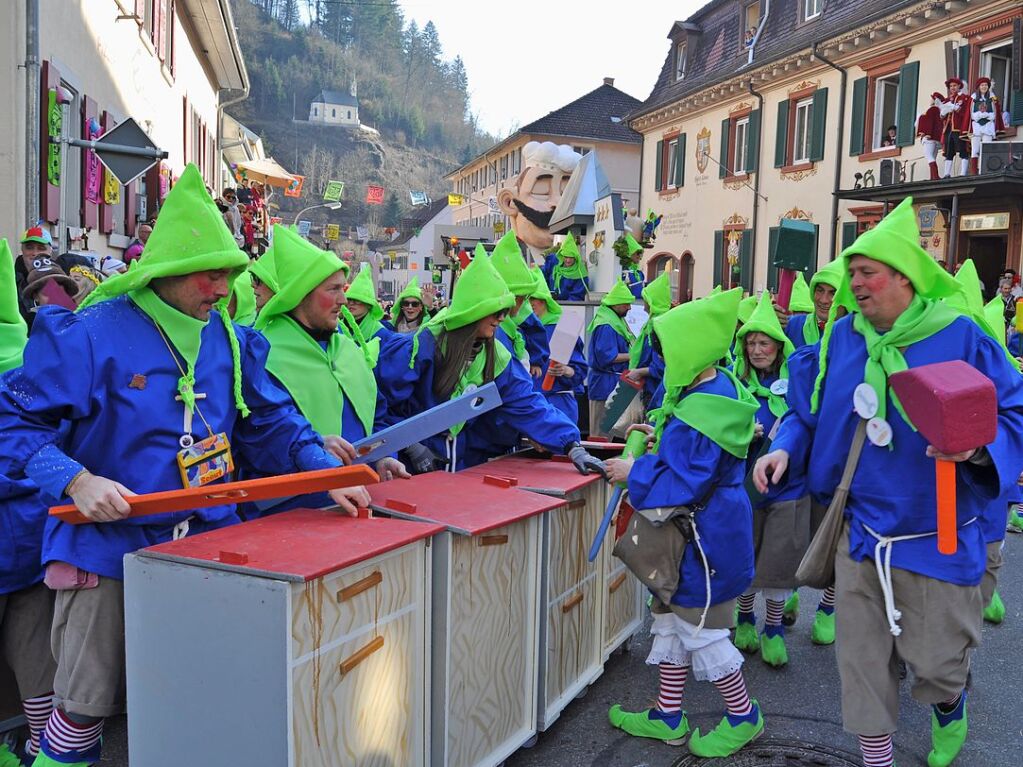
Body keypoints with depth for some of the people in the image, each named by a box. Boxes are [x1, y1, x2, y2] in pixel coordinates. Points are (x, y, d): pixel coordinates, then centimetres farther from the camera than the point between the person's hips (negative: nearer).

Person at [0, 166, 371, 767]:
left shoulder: (229, 341, 4)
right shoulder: (91, 334, -12)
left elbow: (271, 422, 7)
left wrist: (329, 473, -7)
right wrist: (75, 480, -24)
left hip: (207, 541, 5)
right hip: (108, 546, -4)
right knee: (85, 709, 8)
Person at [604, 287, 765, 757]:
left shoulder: (697, 413, -29)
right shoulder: (720, 385, 3)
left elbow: (683, 486, -28)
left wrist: (634, 472, -17)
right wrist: (661, 438, 10)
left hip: (701, 540, -10)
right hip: (698, 535, 10)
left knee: (700, 631, 7)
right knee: (670, 619, 18)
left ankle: (743, 717, 28)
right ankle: (668, 717, 31)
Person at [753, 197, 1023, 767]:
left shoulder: (958, 337, -11)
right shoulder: (841, 338, 1)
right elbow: (811, 410, 11)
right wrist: (786, 446, -7)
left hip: (937, 537, -3)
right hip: (863, 532, 4)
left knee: (937, 663, 12)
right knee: (863, 663, 10)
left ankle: (951, 710, 49)